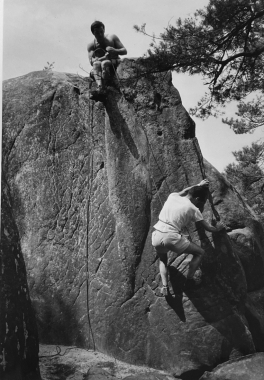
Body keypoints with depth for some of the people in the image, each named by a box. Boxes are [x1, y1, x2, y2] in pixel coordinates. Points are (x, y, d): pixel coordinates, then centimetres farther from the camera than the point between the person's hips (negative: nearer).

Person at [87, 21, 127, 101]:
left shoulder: (112, 37, 9)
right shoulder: (91, 45, 8)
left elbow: (124, 51, 5)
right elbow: (91, 61, -7)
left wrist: (114, 51, -17)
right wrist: (104, 57, -25)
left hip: (115, 65, -1)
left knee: (104, 63, -35)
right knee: (96, 64, -34)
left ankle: (101, 89, -53)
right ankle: (100, 86, -57)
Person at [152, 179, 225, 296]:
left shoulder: (172, 196, 14)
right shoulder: (193, 209, 3)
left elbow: (183, 192, 40)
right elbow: (208, 228, 11)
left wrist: (198, 185, 50)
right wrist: (218, 228, 32)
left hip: (156, 236, 5)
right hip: (172, 238, -5)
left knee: (162, 260, 33)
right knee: (200, 252, 17)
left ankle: (165, 286, 11)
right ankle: (189, 281, 13)